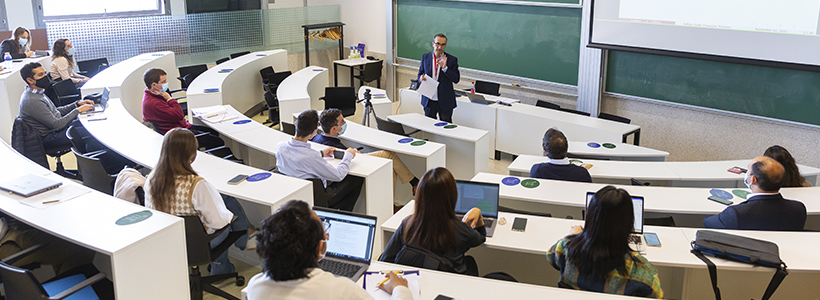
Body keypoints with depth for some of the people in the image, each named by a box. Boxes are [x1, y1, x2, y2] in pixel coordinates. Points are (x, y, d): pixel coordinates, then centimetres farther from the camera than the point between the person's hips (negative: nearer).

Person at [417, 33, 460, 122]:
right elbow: (420, 74, 11)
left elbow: (456, 80, -10)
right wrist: (421, 78, -13)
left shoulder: (452, 60, -5)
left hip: (445, 101, -2)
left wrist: (445, 68, -23)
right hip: (429, 100, 3)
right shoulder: (425, 57, 4)